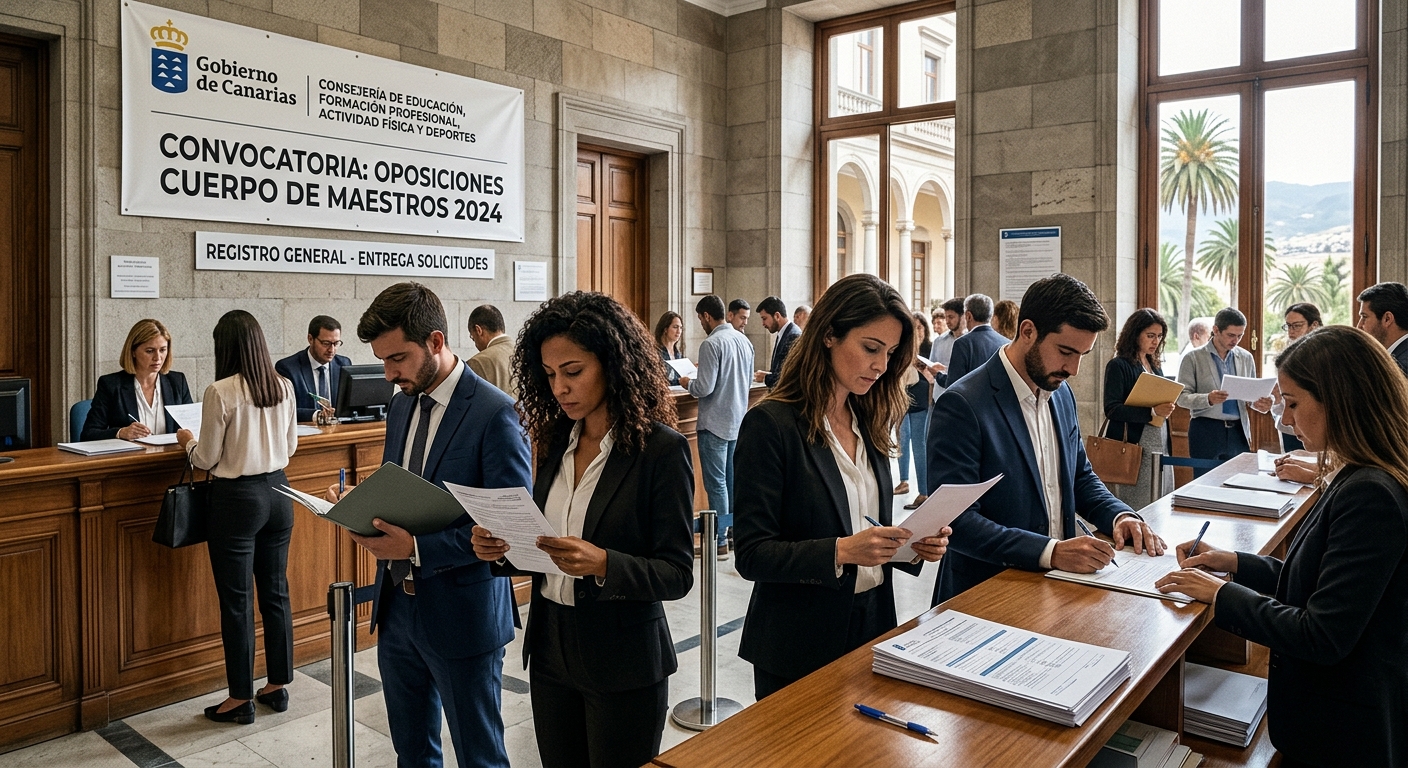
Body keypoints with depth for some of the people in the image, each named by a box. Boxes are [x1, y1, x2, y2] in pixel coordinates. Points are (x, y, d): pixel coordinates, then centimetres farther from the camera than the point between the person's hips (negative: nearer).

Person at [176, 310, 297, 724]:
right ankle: (277, 685, 27)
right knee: (276, 592, 15)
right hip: (277, 492, 6)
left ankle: (241, 698, 17)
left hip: (237, 498, -6)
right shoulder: (284, 387, 0)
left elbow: (206, 460, -8)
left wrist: (189, 442, 12)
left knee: (237, 601, 6)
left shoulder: (220, 392, -16)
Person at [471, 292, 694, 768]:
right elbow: (545, 548, 10)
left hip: (623, 662, -5)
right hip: (550, 650, 6)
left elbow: (677, 574, -15)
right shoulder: (556, 441, 4)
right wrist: (502, 550, -10)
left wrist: (602, 563, -30)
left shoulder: (661, 449, -15)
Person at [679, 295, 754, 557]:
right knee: (733, 479, 17)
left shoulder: (711, 344, -18)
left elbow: (704, 388, -20)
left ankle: (719, 541, 5)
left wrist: (687, 383, -1)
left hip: (715, 423, -8)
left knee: (716, 483, -1)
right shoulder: (744, 340, 7)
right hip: (738, 420, 8)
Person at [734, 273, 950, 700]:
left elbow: (871, 531, 12)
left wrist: (916, 545, -7)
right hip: (799, 646, -6)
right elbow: (752, 555, -18)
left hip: (872, 625, 6)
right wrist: (842, 551, -29)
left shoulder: (869, 423, 5)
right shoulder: (771, 424, -16)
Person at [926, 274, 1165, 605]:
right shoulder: (962, 405, -17)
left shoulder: (1061, 393, 8)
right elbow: (955, 521, -20)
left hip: (1056, 584, 7)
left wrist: (1120, 515, 2)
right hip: (987, 593, -6)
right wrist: (1051, 551, -26)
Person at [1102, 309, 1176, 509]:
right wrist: (1152, 412, -24)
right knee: (1133, 510, -5)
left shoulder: (1155, 366, 15)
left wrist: (1167, 408, 5)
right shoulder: (1118, 365, -6)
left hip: (1159, 446, 7)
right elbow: (1111, 409, -16)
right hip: (1133, 447, -7)